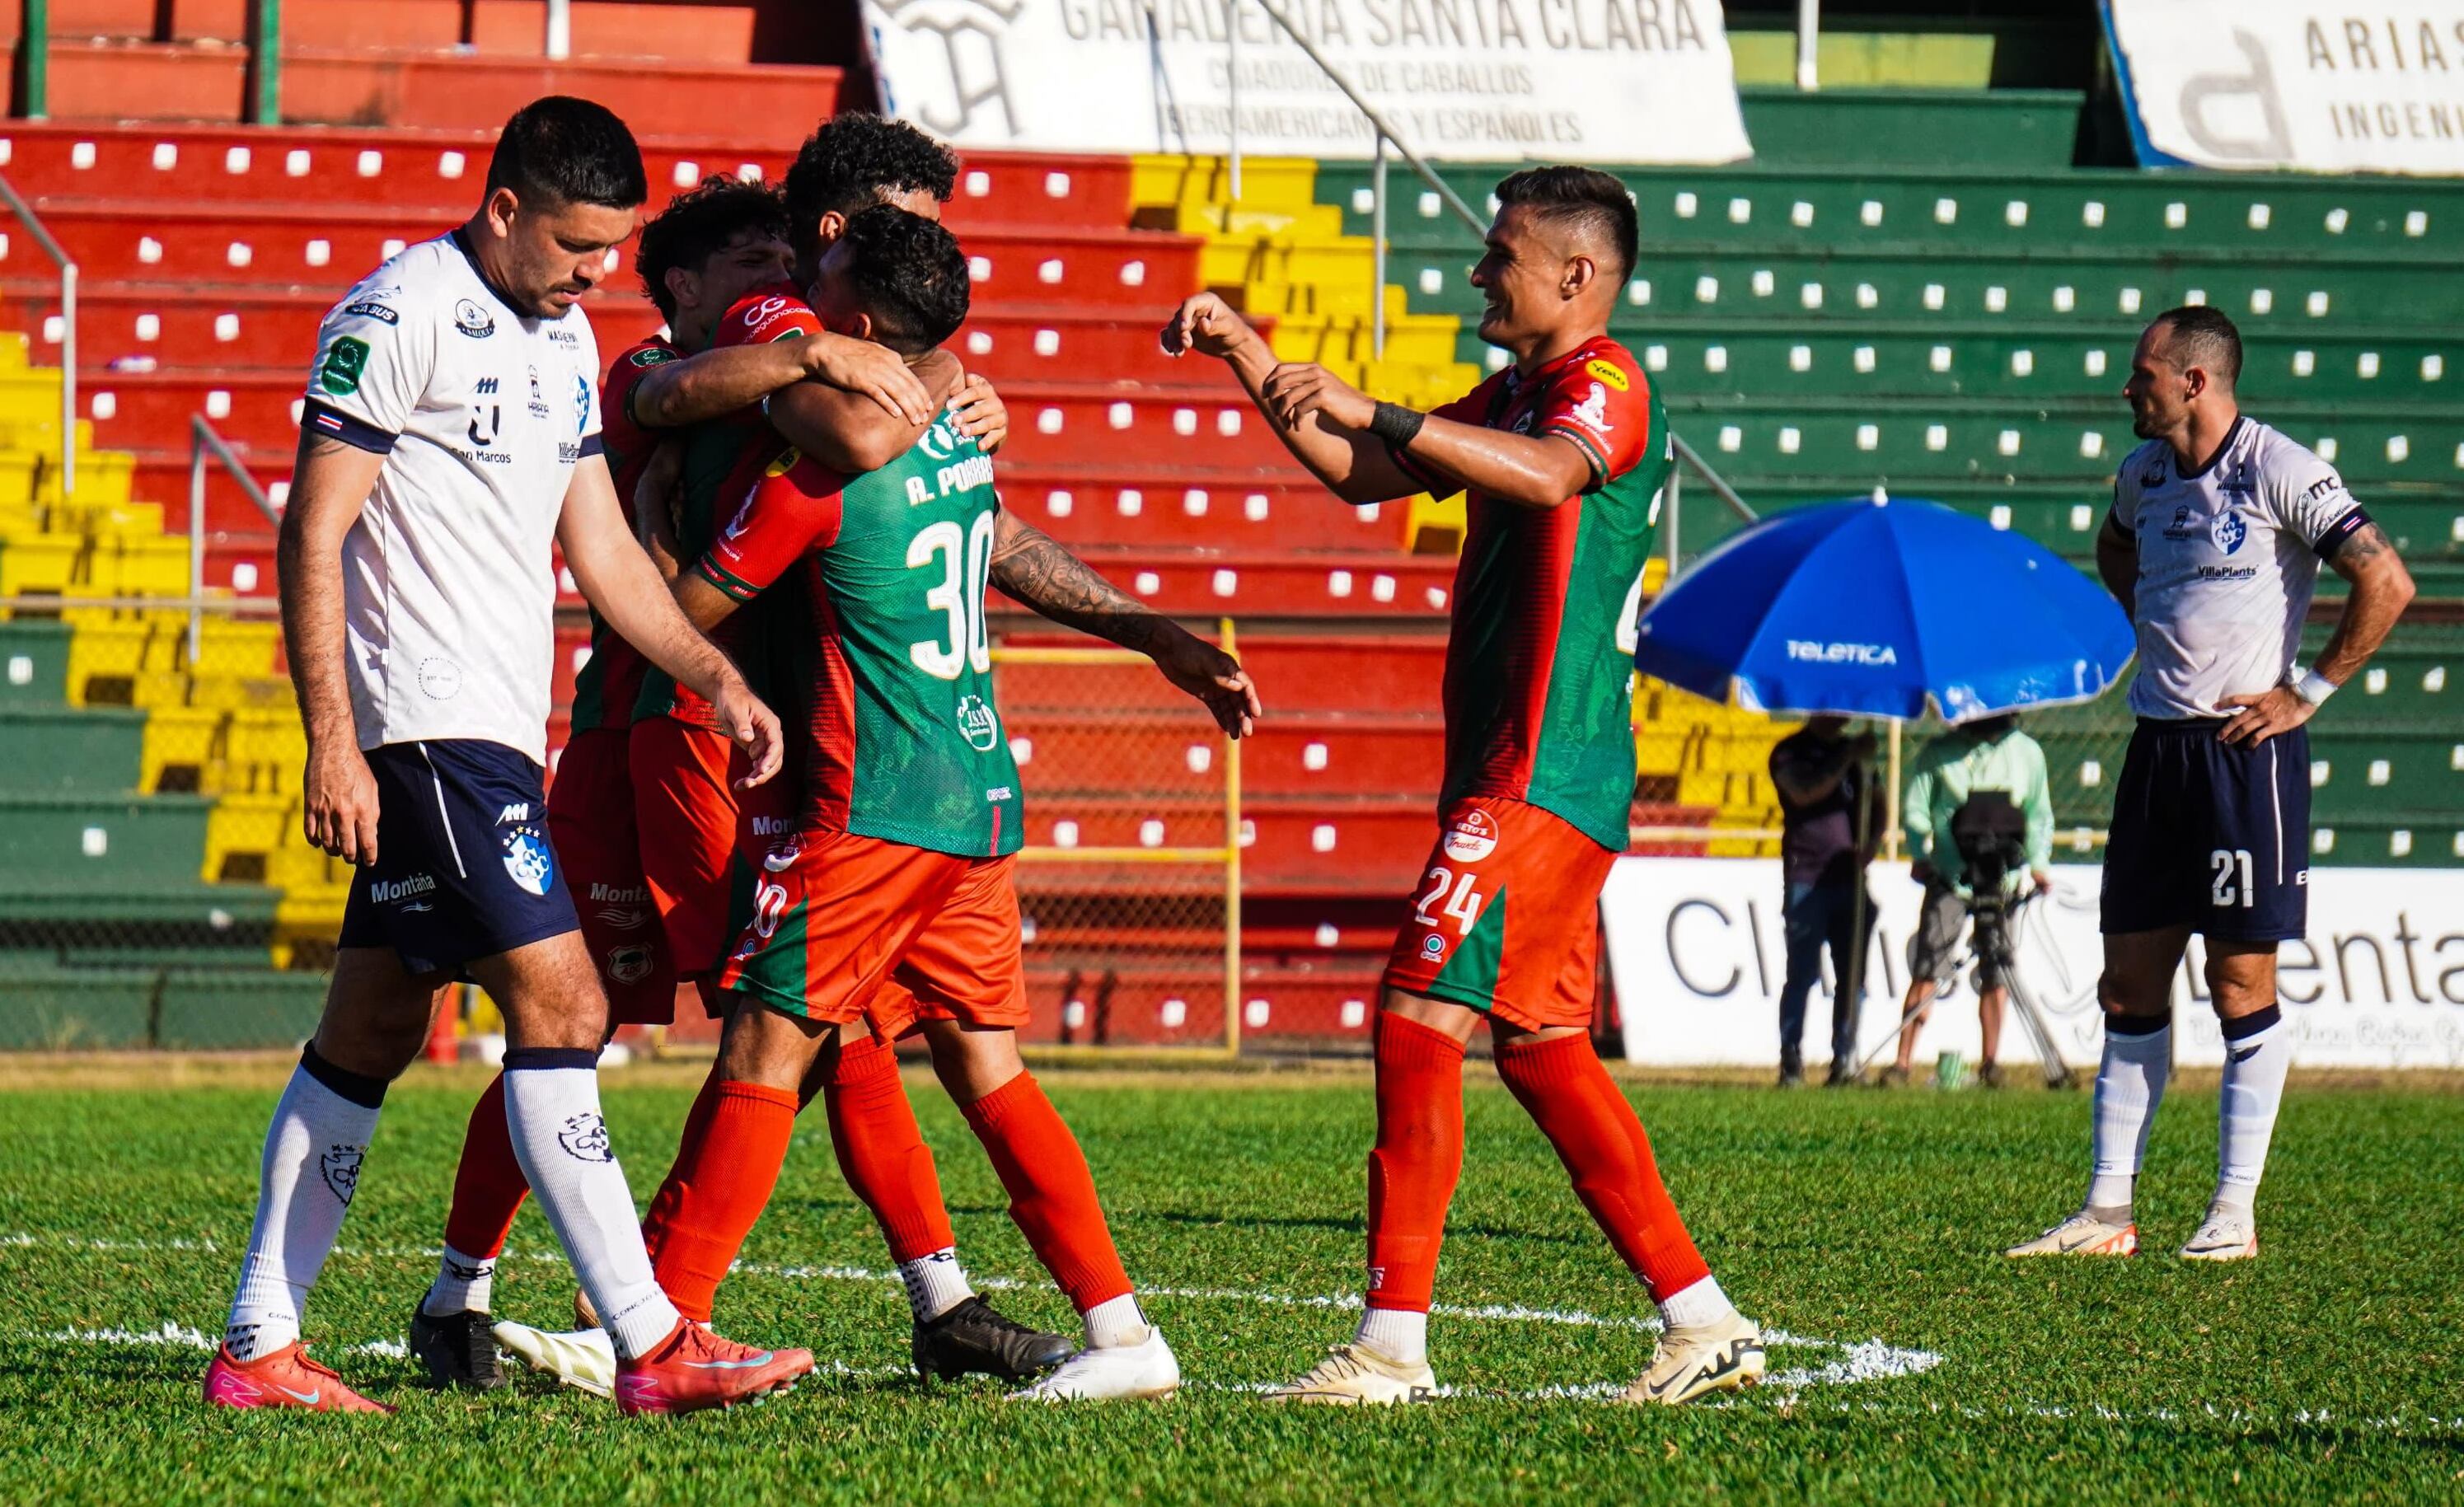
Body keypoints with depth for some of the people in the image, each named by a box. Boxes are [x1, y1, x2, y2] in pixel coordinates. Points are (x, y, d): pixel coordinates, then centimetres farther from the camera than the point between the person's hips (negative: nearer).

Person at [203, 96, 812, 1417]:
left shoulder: (564, 339, 16)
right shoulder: (398, 318, -11)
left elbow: (600, 548, 23)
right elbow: (313, 533, -13)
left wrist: (717, 682, 14)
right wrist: (330, 745, -17)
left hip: (498, 730, 9)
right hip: (431, 721, -9)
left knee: (371, 1031, 10)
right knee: (558, 1003, -14)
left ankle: (256, 1349, 13)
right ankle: (649, 1346, -16)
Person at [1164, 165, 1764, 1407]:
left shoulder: (1606, 384, -10)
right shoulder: (1510, 397, 20)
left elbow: (1549, 472, -33)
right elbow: (1361, 476, 27)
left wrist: (1374, 413, -39)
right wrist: (1251, 361, 18)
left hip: (1543, 777, -10)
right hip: (1509, 776, 10)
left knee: (1419, 1015, -13)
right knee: (1541, 1049, 11)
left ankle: (1395, 1342, -14)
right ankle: (1704, 1321, 13)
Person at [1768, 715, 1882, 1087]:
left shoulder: (1853, 752, 18)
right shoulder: (1790, 752, 2)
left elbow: (1875, 804, 19)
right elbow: (1804, 792, -16)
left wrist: (1871, 842, -1)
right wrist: (1847, 760, -22)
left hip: (1849, 878, 5)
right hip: (1806, 880, -5)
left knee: (1851, 973, 1)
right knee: (1802, 973, -5)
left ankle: (1844, 1059, 4)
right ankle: (1791, 1061, -1)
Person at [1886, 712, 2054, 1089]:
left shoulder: (2026, 753, 9)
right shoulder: (1940, 753, 5)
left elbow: (2039, 816, 14)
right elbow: (1915, 810, 5)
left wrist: (2039, 863, 3)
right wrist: (1920, 855, -8)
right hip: (1948, 875, -1)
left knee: (1996, 971, 1)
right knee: (1927, 969, -8)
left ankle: (1990, 1061, 9)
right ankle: (1903, 1061, -10)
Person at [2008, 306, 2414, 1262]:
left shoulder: (2278, 472, -11)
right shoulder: (2144, 473, 11)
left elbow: (2387, 583, -16)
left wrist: (2311, 691, -12)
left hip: (2246, 748, -7)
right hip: (2159, 745, 7)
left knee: (2241, 983, -3)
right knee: (2130, 983, 6)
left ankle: (2235, 1213, 2)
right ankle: (2108, 1212, 9)